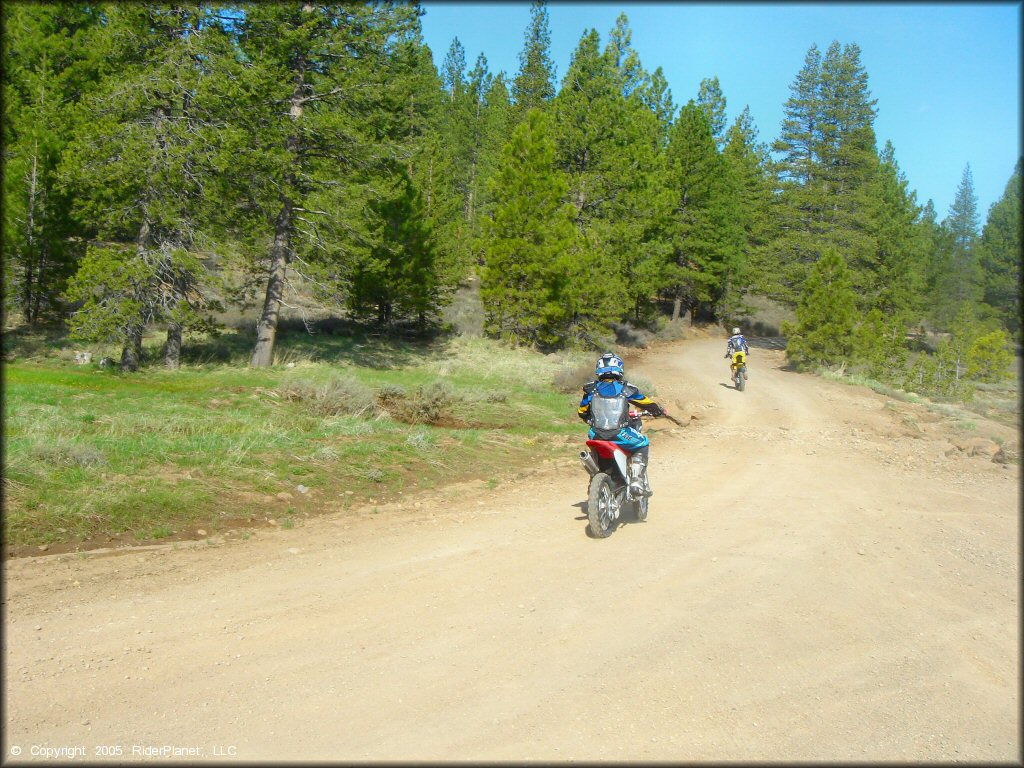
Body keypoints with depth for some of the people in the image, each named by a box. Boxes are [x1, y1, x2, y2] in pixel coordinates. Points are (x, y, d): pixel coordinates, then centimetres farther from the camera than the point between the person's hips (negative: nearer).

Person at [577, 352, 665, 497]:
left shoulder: (591, 389, 8)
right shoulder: (625, 388, 2)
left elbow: (582, 412, 18)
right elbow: (646, 402, 13)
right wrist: (659, 410, 34)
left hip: (597, 436, 3)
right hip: (619, 435, -3)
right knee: (642, 444, 22)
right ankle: (637, 481, 7)